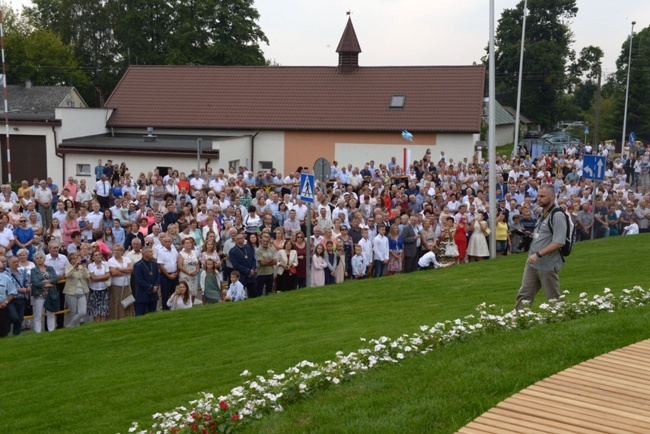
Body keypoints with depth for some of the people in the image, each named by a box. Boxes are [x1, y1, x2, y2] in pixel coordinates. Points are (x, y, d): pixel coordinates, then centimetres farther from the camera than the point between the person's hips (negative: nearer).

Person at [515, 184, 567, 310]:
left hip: (548, 266, -8)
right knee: (524, 295, 8)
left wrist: (538, 254, -25)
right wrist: (530, 235, 10)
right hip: (532, 263, 8)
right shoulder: (542, 213, 12)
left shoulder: (557, 216, -16)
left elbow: (558, 243, -24)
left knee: (553, 299, 7)